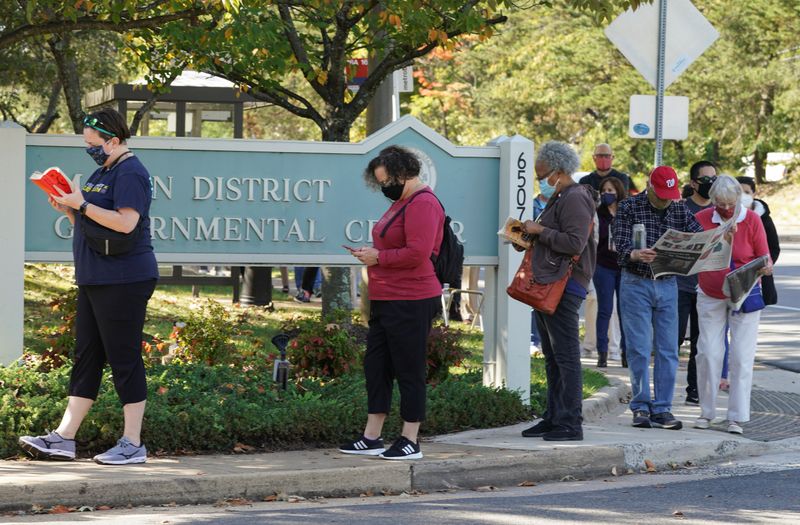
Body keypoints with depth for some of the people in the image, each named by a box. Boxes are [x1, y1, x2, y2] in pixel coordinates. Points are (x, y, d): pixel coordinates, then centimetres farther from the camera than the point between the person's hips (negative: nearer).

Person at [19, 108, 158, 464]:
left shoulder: (130, 173, -12)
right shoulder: (102, 173, 19)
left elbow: (126, 222, -24)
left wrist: (81, 204, -19)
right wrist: (68, 210, 7)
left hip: (123, 281, -10)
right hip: (94, 281, 10)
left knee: (124, 358, -6)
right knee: (86, 355, 9)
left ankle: (133, 444, 0)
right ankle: (64, 439, 11)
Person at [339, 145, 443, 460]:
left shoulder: (422, 204, -15)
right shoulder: (402, 202, 18)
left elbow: (417, 253, -24)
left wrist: (379, 257, -14)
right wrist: (372, 253, 11)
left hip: (410, 303, -11)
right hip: (387, 301, 11)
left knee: (408, 371, -3)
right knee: (376, 366, 11)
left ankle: (410, 442, 4)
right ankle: (372, 438, 16)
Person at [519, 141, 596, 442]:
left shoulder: (575, 199, -12)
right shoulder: (558, 199, 21)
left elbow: (575, 242, -22)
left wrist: (540, 231, -15)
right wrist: (530, 235, 13)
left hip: (565, 286, -11)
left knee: (566, 357, -10)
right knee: (553, 358, 14)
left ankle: (571, 424, -10)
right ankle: (554, 419, 19)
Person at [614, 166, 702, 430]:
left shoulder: (680, 210, 7)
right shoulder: (629, 207, -4)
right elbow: (621, 244, -15)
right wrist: (635, 255, -38)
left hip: (667, 284, 4)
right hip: (636, 283, -4)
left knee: (668, 349, 2)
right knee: (639, 349, -3)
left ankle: (662, 409, 7)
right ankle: (641, 407, 6)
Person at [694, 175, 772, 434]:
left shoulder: (752, 220, -7)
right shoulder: (701, 219, -5)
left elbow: (764, 257, -5)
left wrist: (766, 268, -26)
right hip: (710, 296, 1)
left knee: (742, 356, -5)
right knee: (708, 353, -3)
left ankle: (737, 417, 0)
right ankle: (706, 412, 9)